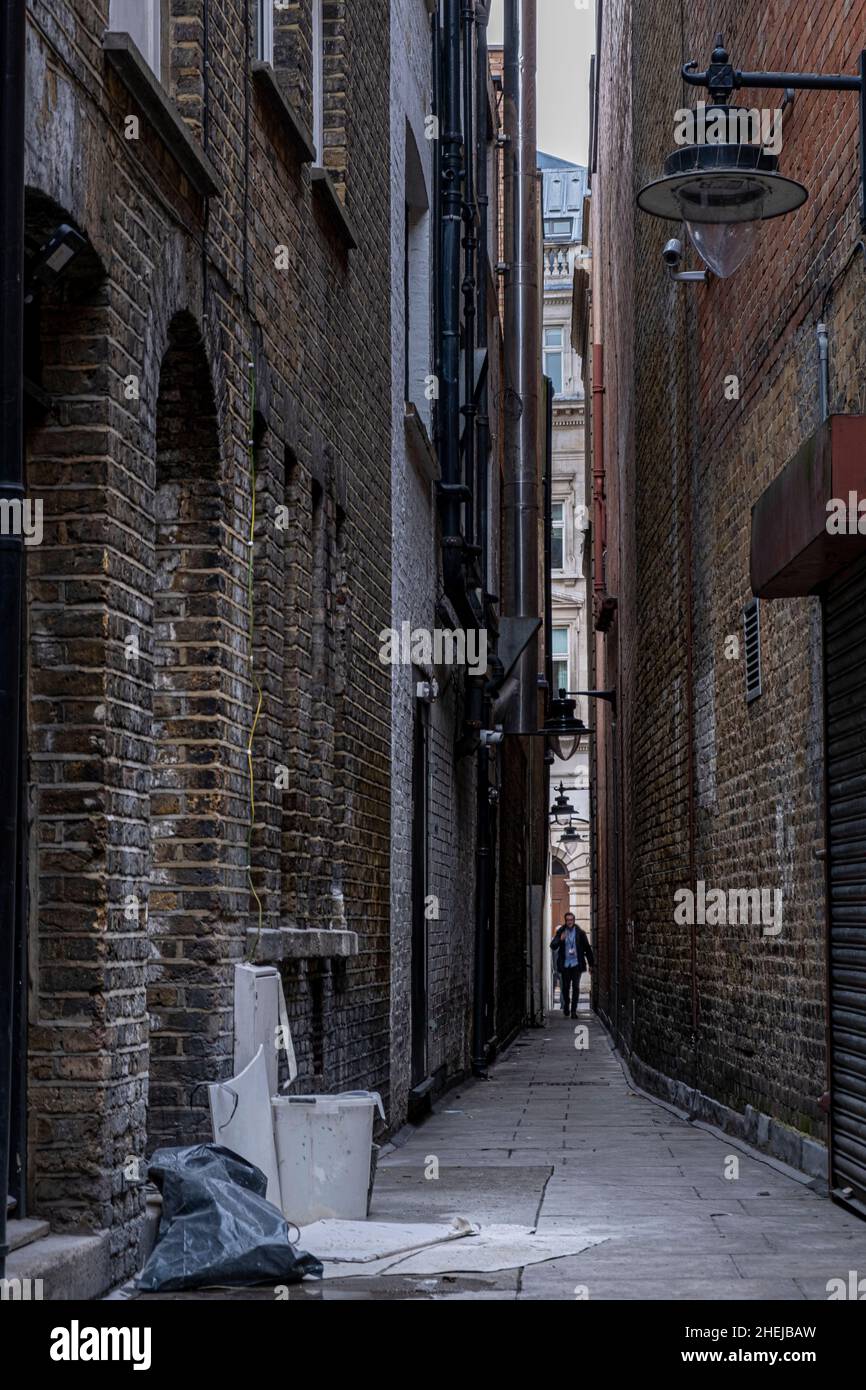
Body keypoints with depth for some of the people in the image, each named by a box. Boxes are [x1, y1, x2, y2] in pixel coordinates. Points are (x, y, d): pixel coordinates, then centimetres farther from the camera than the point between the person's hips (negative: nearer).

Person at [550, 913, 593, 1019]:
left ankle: (573, 1010, -2)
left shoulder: (580, 933, 2)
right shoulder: (560, 932, 4)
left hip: (576, 964, -1)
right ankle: (566, 1006, 29)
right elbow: (553, 946, -1)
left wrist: (590, 964, 7)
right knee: (565, 987, 5)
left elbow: (587, 948, 8)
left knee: (576, 987, -6)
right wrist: (560, 939, -20)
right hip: (565, 964, 1)